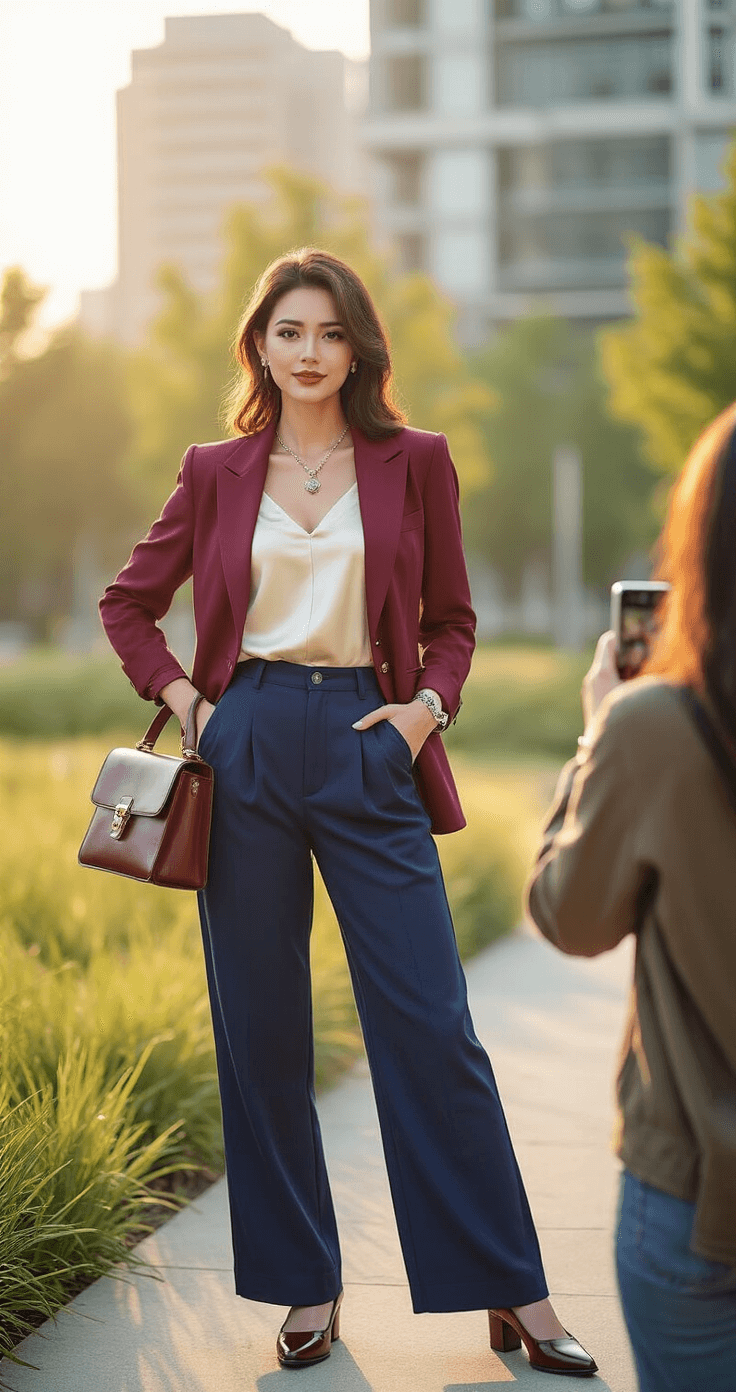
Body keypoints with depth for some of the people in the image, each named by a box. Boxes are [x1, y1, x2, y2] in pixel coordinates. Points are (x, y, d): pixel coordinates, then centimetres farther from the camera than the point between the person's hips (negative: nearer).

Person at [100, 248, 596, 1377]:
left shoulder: (414, 463, 6)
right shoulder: (217, 473, 8)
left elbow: (451, 618, 12)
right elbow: (129, 602, 18)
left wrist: (428, 704, -6)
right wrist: (184, 698, 4)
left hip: (367, 746, -1)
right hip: (248, 745, 2)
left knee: (430, 1022, -5)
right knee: (262, 1027, 5)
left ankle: (513, 1293, 5)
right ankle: (305, 1286, 18)